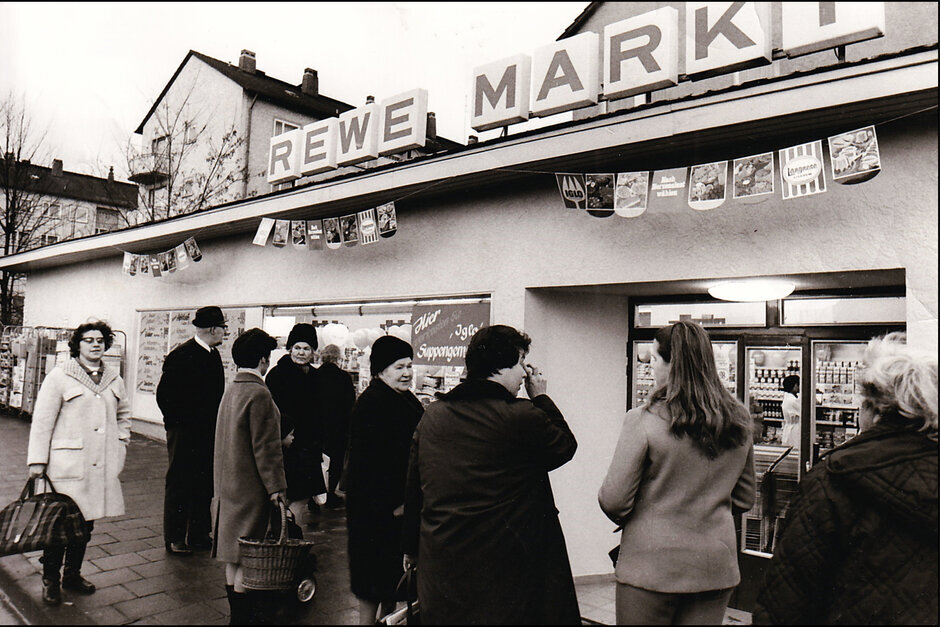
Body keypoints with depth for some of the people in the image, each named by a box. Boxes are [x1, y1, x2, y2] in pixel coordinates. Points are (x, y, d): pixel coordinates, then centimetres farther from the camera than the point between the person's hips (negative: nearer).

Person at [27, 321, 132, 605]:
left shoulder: (114, 379, 11)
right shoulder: (59, 376, -4)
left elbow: (124, 415, 25)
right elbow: (42, 421, -4)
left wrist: (120, 444, 14)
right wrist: (38, 460, -7)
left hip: (102, 467, 5)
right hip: (67, 465, -5)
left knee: (87, 522, 12)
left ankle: (73, 574, 28)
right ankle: (50, 580, 17)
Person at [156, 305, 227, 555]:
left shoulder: (213, 355, 10)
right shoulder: (181, 355, -14)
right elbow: (164, 394, -14)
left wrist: (215, 424, 9)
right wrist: (178, 422, -11)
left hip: (208, 433, 7)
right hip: (185, 433, -7)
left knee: (204, 485, 13)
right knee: (179, 484, 4)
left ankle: (199, 535, 24)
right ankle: (174, 537, 16)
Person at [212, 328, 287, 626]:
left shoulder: (231, 390, 8)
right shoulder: (259, 394, -19)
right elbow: (265, 447, -20)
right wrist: (276, 487, -15)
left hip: (228, 484, 9)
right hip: (250, 487, -9)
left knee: (234, 557, 17)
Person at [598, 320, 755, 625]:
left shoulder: (643, 421, -18)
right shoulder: (739, 422, 0)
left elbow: (613, 501, -14)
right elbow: (744, 500, 11)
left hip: (651, 567, -4)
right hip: (717, 566, 5)